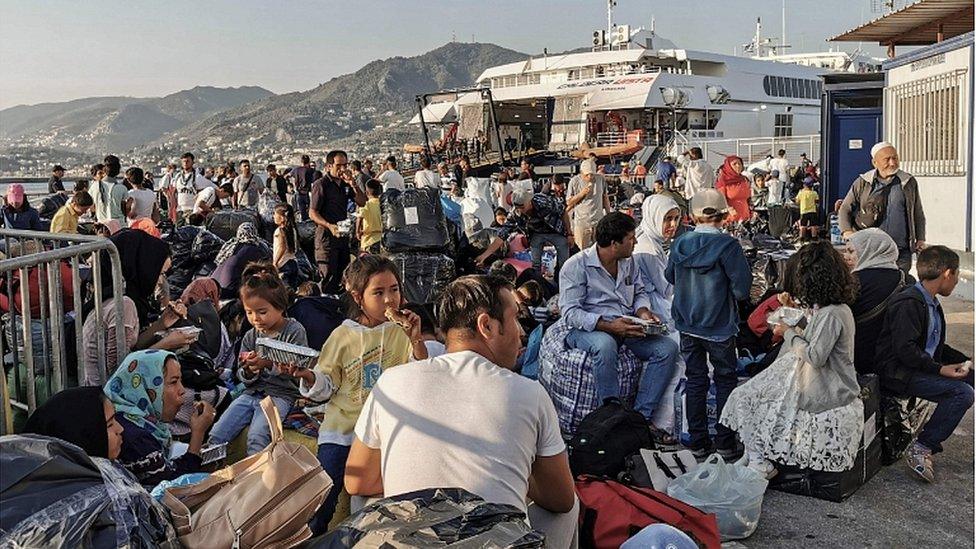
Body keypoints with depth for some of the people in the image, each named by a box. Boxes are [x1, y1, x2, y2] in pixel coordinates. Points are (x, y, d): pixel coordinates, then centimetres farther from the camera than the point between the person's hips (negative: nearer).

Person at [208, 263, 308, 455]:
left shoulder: (295, 331, -4)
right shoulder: (250, 336, 11)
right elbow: (244, 379, 15)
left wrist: (270, 364, -24)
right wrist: (249, 370, -9)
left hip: (281, 394, -6)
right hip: (252, 392, 6)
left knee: (257, 436, -29)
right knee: (216, 435, -9)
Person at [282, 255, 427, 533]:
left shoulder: (402, 331, -1)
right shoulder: (343, 335, -1)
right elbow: (326, 387, 2)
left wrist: (416, 339, -19)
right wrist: (307, 376, -20)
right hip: (342, 428, 0)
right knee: (321, 502, -2)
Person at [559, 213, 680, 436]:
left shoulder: (629, 262, 11)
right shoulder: (576, 266, -10)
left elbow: (640, 293, 23)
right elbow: (570, 312, -17)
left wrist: (643, 311, -1)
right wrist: (608, 325, -28)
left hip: (626, 326, 6)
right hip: (587, 330, -6)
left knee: (667, 348, -17)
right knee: (605, 345, -40)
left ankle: (640, 415, -15)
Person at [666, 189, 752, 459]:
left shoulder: (680, 243, -3)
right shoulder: (727, 245, -17)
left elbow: (670, 277, 12)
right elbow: (742, 289, -17)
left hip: (687, 326, 4)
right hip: (719, 326, -4)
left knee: (695, 381, 13)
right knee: (725, 382, 10)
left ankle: (698, 442, 19)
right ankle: (726, 444, 15)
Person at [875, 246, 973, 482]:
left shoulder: (931, 303, 17)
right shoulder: (908, 303, -16)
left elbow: (936, 347, 24)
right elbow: (905, 350, -24)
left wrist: (963, 362, 11)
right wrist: (940, 369, -23)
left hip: (922, 367, 10)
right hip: (898, 373, -10)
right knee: (962, 392, -23)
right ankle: (921, 450, -17)